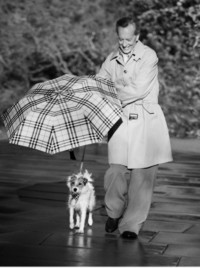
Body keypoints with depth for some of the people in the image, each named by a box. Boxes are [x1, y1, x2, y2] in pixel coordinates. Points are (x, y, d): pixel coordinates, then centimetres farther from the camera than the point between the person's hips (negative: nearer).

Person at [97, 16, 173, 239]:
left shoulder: (148, 56, -7)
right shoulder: (112, 59, 8)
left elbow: (139, 90, -15)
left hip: (145, 119, -3)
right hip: (120, 120, 3)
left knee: (142, 175, -2)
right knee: (117, 170, -8)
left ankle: (131, 225, 9)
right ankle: (113, 212, 19)